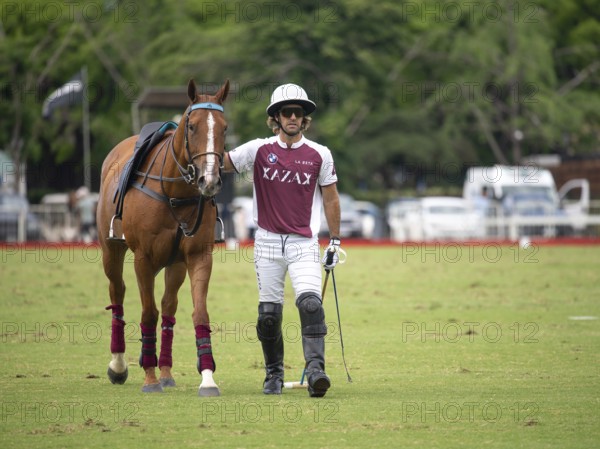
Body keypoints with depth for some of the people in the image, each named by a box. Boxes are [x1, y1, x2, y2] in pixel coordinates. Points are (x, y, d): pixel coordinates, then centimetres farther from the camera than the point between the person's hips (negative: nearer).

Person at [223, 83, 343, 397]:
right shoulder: (259, 150, 2)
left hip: (304, 243, -1)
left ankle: (315, 371, -26)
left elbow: (330, 199, 10)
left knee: (311, 303, -20)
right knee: (269, 313, 3)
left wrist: (334, 242, 9)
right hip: (268, 242, 1)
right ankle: (274, 374, 20)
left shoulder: (319, 155, 3)